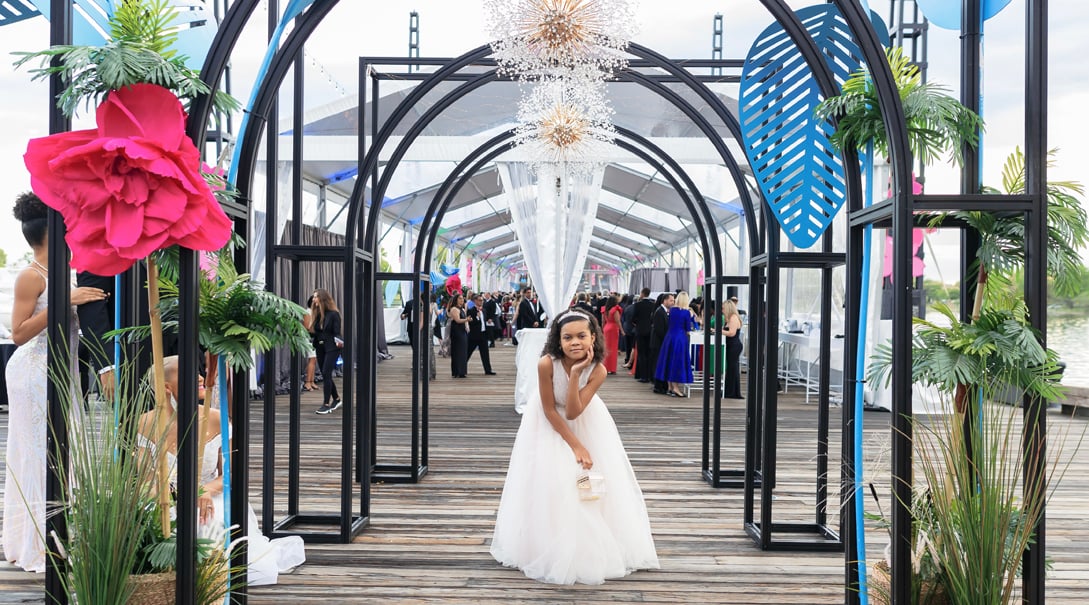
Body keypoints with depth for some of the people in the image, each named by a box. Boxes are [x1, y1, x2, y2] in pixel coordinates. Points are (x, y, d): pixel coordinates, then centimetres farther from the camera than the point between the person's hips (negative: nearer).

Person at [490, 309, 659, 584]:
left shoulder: (597, 371, -28)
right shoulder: (547, 364, -34)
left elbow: (573, 412, -30)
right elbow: (549, 410, -23)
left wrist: (575, 374, -41)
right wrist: (575, 445, -22)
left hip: (585, 422, 2)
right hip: (549, 423, -2)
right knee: (550, 482, -2)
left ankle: (594, 549, 23)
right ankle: (551, 548, 18)